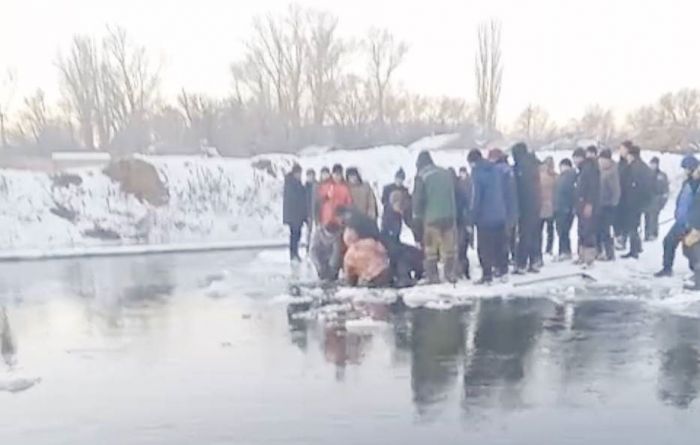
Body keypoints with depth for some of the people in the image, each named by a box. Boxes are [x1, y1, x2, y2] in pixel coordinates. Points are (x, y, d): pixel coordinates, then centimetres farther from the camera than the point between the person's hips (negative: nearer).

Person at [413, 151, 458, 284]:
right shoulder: (447, 174, 11)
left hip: (431, 218, -4)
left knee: (431, 248, 3)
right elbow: (453, 197, 16)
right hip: (449, 216, 4)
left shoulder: (421, 177, -3)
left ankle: (433, 276, 2)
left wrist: (417, 219, 2)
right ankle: (450, 274, 12)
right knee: (449, 246, 11)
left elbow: (418, 200, -4)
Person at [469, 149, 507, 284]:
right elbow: (503, 191, 13)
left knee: (484, 247, -2)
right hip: (500, 214, 6)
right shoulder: (496, 169, 10)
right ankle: (502, 270, 18)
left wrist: (474, 215, -9)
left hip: (485, 216, -6)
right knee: (499, 244, 14)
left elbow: (476, 194, -13)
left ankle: (487, 274, -4)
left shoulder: (477, 171, -9)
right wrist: (505, 211, 17)